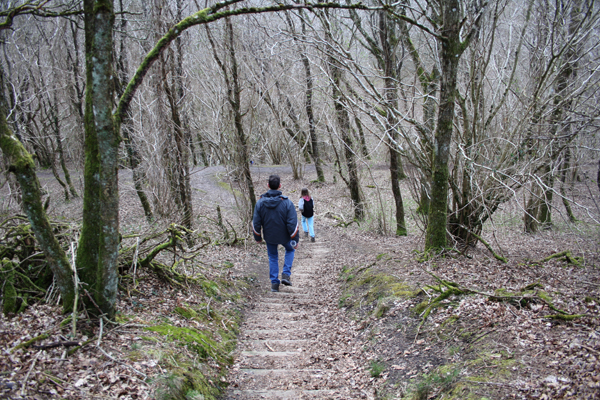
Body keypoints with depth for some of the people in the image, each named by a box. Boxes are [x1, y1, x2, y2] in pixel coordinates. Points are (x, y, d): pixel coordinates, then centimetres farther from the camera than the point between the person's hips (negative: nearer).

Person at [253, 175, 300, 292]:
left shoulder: (260, 202, -13)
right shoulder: (287, 202, -21)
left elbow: (256, 223, -6)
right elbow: (292, 224, -19)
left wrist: (257, 237, 10)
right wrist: (295, 240, -7)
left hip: (269, 237, 2)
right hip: (284, 236, -2)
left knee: (273, 257, 22)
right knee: (290, 250, 28)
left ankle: (274, 283, 22)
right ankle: (286, 274, 14)